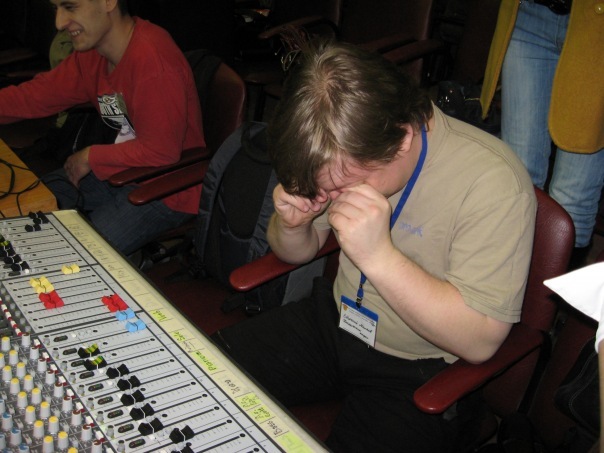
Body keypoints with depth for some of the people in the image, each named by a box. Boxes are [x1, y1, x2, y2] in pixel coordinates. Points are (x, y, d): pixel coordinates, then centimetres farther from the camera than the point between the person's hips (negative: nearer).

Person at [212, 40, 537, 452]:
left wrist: (379, 255, -36)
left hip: (419, 373, -5)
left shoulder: (494, 181, -26)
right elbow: (297, 253, 7)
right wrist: (290, 223, -18)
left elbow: (481, 340, -25)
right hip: (335, 321, 5)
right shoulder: (347, 157, -9)